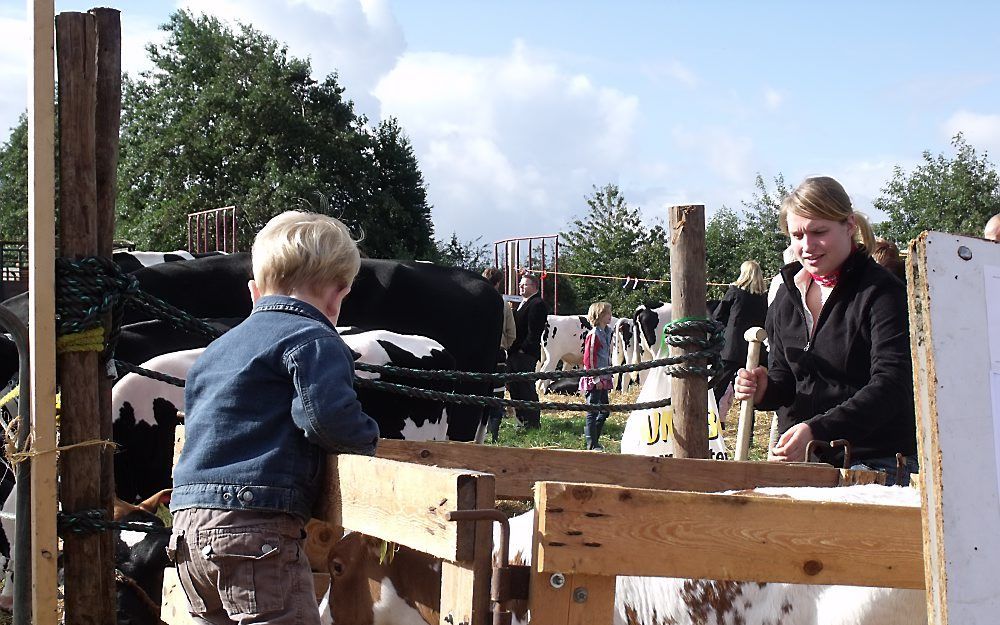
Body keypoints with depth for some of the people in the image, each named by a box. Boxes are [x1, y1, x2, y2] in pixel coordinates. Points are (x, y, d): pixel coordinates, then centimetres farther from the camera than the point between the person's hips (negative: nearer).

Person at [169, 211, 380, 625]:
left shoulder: (218, 347, 24)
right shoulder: (313, 339, -4)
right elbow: (326, 413, -19)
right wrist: (365, 439, 0)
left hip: (190, 517, 9)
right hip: (254, 520, -9)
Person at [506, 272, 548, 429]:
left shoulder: (537, 304, -10)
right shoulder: (522, 304, 21)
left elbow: (534, 331, -16)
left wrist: (523, 349, -17)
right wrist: (511, 350, 13)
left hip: (526, 355, -10)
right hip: (514, 354, 10)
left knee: (527, 388, -6)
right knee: (514, 388, 11)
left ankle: (533, 423, 0)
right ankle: (522, 421, 19)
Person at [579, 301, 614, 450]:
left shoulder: (607, 332, 13)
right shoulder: (594, 334, -14)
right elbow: (588, 358, -17)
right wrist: (596, 379, -17)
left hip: (603, 380, 9)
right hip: (594, 381, -9)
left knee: (605, 410, 13)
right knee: (593, 412, -5)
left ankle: (592, 438, 24)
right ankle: (592, 445, -1)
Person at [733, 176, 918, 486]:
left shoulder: (882, 293, -9)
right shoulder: (788, 294, 11)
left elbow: (890, 388, -20)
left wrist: (817, 430, -32)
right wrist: (764, 390, -4)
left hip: (877, 463, -5)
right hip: (801, 461, 5)